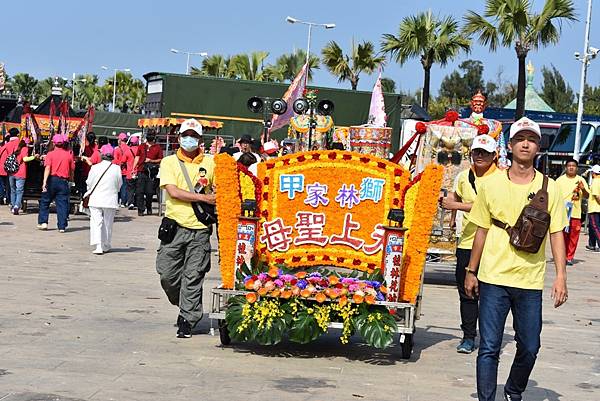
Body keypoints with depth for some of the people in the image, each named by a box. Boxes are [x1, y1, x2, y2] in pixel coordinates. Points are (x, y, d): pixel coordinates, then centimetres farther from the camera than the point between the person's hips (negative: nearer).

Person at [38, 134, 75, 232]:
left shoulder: (50, 154, -2)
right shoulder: (69, 155, 4)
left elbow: (47, 168, -12)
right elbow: (72, 170, 7)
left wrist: (44, 182, -16)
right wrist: (70, 180, 21)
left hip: (52, 180, -1)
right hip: (64, 181, 1)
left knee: (45, 202, 14)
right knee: (62, 204, 3)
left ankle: (43, 222, 10)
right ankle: (62, 227, 0)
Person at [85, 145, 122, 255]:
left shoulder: (95, 167, -7)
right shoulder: (116, 168, -6)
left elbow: (89, 183, 2)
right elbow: (119, 185, 4)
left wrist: (89, 193, 23)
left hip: (95, 199, -1)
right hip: (110, 200, 1)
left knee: (96, 223, -1)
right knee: (107, 223, 13)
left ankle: (98, 246, -14)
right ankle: (106, 246, 21)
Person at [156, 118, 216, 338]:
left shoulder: (210, 163, 8)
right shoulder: (169, 162, 4)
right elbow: (173, 191, -9)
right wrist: (204, 198, -13)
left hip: (200, 229, 0)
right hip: (175, 226, 0)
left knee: (193, 277, -1)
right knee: (167, 274, 0)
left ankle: (187, 320, 8)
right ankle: (184, 305, 25)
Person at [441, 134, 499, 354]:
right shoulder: (464, 176, 11)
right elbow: (456, 197, 31)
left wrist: (457, 205, -21)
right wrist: (446, 200, 11)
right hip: (467, 243, 5)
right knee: (466, 292, 8)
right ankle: (468, 336, 18)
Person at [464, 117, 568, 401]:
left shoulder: (550, 188, 2)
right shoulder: (491, 185, 2)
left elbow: (557, 234, 4)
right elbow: (482, 231, 8)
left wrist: (561, 275, -4)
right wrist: (471, 271, 9)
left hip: (531, 282, 1)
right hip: (494, 279, -1)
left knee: (529, 348, 11)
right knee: (489, 348, -3)